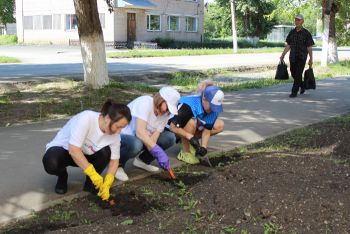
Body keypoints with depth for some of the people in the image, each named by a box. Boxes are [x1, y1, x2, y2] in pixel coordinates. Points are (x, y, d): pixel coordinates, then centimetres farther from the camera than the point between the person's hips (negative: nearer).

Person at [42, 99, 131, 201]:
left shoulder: (115, 134, -18)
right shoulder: (86, 119, -35)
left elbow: (114, 160, -10)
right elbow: (73, 149, -37)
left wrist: (106, 184, -24)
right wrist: (92, 173, -38)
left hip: (86, 154, 4)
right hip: (63, 148, -4)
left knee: (105, 152, -27)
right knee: (51, 163, -37)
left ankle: (90, 182, -2)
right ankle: (62, 176, 0)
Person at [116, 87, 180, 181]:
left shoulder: (165, 113, -5)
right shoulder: (145, 102, -26)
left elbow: (154, 136, -13)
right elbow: (140, 132, -37)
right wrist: (158, 151, -41)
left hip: (142, 138, 7)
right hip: (122, 135, -7)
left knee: (170, 138, -9)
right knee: (136, 144, -40)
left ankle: (142, 160, 7)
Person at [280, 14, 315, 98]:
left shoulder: (306, 33, -4)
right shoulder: (292, 32, 8)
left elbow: (309, 47, -4)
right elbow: (288, 45, 11)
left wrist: (311, 59, -6)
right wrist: (283, 55, 4)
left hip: (302, 57, -5)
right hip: (292, 57, 5)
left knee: (298, 74, -8)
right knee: (293, 73, 10)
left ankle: (294, 92, -3)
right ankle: (302, 86, 35)